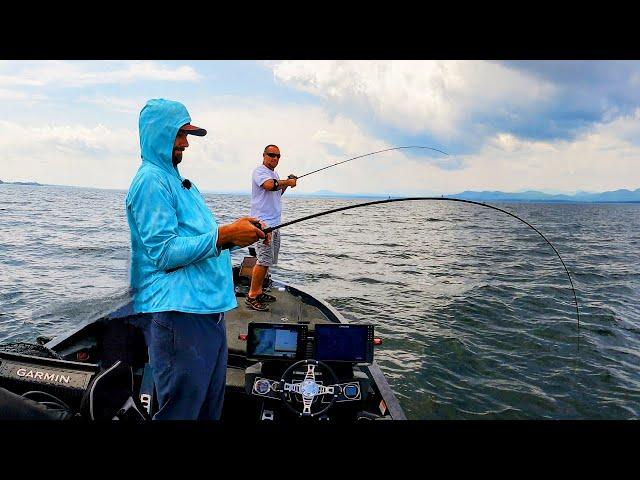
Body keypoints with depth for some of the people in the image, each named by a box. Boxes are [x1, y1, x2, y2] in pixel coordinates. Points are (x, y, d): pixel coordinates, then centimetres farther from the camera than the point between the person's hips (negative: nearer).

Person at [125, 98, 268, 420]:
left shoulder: (176, 180, 22)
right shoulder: (151, 180, -9)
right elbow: (164, 253, -19)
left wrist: (236, 235, 8)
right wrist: (224, 235, -19)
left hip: (207, 308, 10)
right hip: (179, 312, -10)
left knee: (210, 408, 18)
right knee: (180, 410, -1)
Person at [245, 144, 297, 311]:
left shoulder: (275, 174, 22)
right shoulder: (260, 171, -8)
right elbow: (269, 185, -28)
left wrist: (286, 184, 14)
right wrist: (288, 182, -12)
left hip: (274, 223, 10)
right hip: (263, 222, -10)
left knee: (268, 260, 12)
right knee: (264, 260, -12)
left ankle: (259, 292, 20)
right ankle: (252, 296, -7)